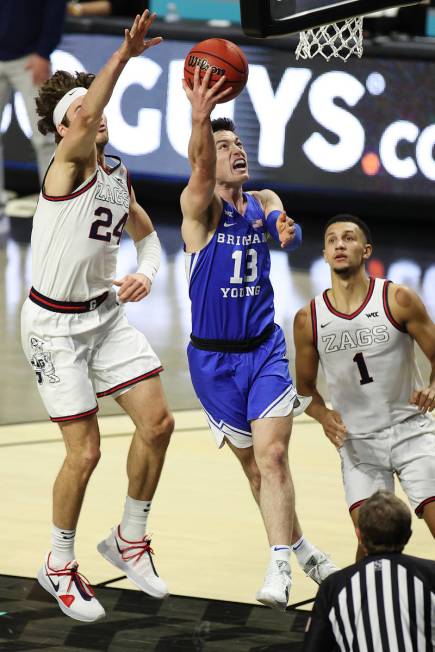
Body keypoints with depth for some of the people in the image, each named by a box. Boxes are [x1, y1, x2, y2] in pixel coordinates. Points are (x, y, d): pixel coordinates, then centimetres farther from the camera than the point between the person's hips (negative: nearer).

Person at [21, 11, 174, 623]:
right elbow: (86, 119, -39)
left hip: (106, 312, 7)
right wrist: (123, 56, -48)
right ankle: (59, 565, 15)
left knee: (157, 421, 0)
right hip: (55, 324, -7)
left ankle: (129, 539, 20)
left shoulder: (118, 175, 7)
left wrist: (146, 270, 1)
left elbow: (146, 231, 23)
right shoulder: (68, 162, -16)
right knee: (84, 452, -6)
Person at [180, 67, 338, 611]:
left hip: (264, 349, 2)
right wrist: (200, 119, -53)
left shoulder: (263, 202, 4)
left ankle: (279, 567, -16)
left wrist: (287, 233, -44)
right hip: (214, 358, -2)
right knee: (254, 463, 8)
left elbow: (282, 226, -18)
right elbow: (200, 168, -32)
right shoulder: (201, 206, -10)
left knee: (271, 454, -14)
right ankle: (301, 548, 24)